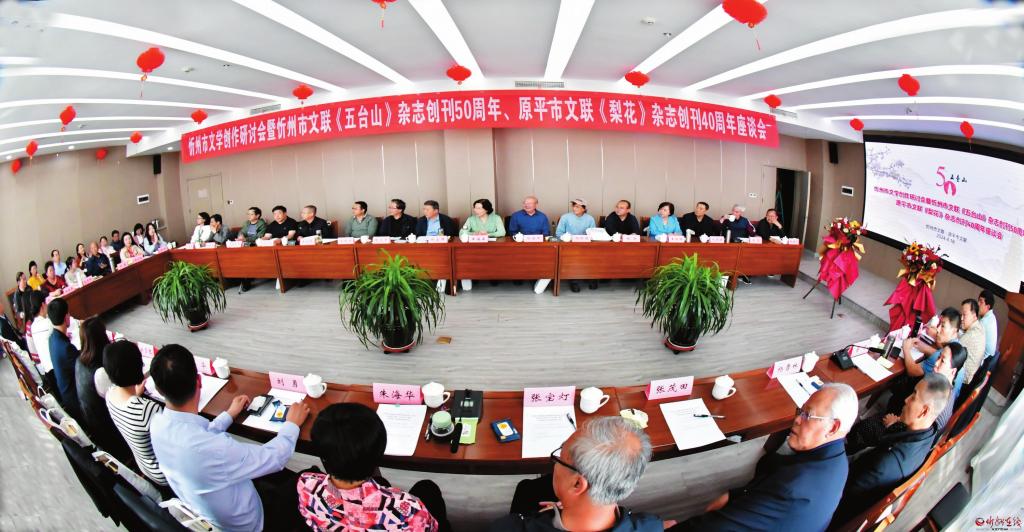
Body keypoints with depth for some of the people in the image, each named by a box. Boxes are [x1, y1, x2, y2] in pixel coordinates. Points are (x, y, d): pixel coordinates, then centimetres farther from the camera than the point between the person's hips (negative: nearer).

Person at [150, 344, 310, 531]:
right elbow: (275, 458, -26)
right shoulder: (212, 447, -43)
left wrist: (229, 415, 16)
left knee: (284, 476, 22)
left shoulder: (158, 423, -18)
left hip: (202, 510, 7)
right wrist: (292, 424, -9)